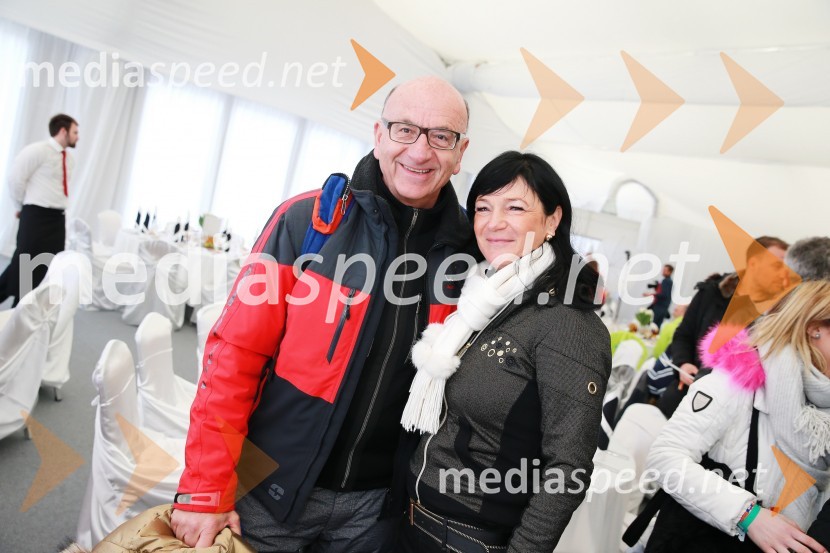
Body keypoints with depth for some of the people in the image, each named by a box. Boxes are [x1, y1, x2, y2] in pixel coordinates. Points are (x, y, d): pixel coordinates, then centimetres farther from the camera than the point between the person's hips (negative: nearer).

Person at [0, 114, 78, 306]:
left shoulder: (69, 159, 13)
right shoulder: (38, 151, -11)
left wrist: (59, 205, 16)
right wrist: (23, 206, -1)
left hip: (58, 218, 8)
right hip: (36, 216, -8)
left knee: (48, 267, 10)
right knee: (23, 264, -4)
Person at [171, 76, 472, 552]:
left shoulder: (467, 248, -5)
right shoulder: (305, 220, -13)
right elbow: (235, 352, -12)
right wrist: (206, 489, -11)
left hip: (376, 500, 3)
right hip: (273, 484, -2)